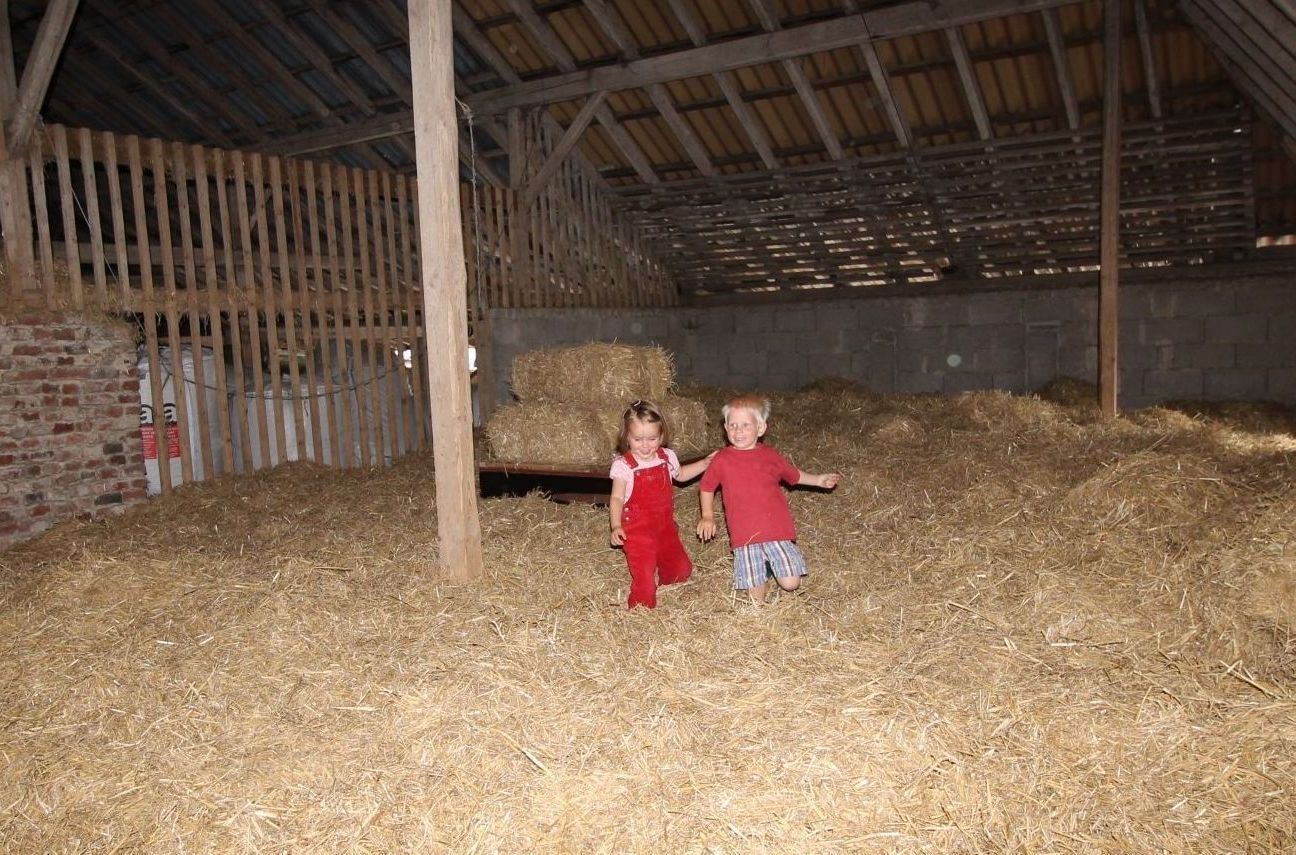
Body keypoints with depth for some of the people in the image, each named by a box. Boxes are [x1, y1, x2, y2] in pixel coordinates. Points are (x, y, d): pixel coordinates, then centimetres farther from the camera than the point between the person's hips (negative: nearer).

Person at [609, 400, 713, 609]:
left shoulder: (667, 457, 0)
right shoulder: (623, 465, -15)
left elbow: (680, 475, 22)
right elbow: (617, 498, -14)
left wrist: (705, 463, 15)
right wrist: (616, 526, -26)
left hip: (665, 525, 5)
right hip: (637, 529, -5)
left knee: (682, 570, 12)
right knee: (644, 577, -8)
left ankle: (657, 575, 40)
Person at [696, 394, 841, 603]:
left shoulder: (770, 456, 4)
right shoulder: (722, 459, 0)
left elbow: (793, 475, 23)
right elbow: (706, 488, 13)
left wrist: (818, 480, 19)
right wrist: (708, 516, 5)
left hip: (777, 531, 1)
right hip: (745, 537, -1)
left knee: (790, 583, -5)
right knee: (756, 597, -1)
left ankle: (773, 563, 25)